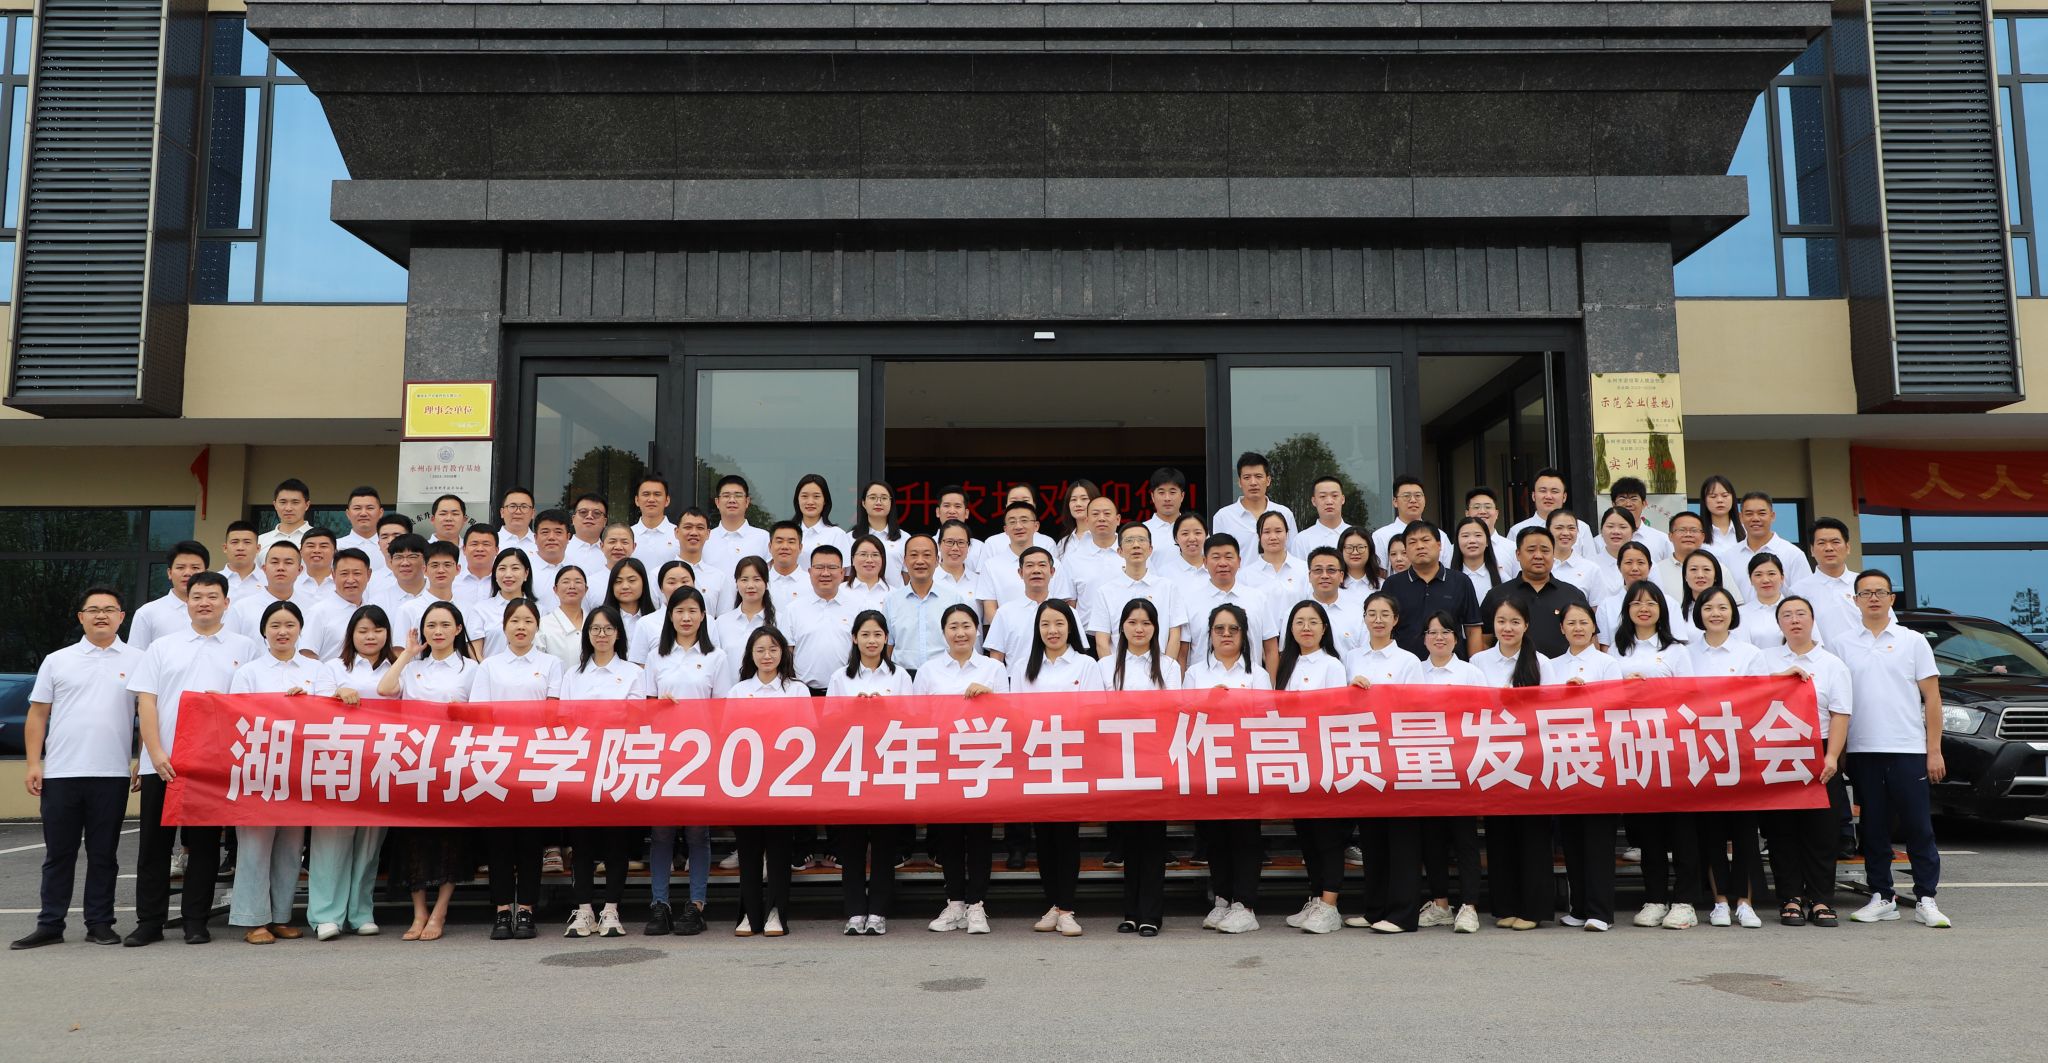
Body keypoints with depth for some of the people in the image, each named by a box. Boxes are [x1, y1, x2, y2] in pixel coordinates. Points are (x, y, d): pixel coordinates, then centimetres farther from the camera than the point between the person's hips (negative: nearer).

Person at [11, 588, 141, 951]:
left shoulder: (138, 661, 5)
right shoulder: (57, 661, 9)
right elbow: (37, 715, 8)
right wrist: (33, 763, 0)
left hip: (112, 775, -1)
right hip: (60, 773, 1)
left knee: (104, 854, 6)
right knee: (58, 853, 8)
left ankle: (99, 923, 14)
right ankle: (50, 924, 16)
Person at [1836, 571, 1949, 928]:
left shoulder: (1913, 641, 5)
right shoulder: (1842, 645, 8)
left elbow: (1932, 698, 4)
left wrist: (1934, 750, -3)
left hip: (1909, 750, -1)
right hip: (1862, 751, 2)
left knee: (1918, 827, 0)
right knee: (1874, 828, 6)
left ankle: (1926, 899, 6)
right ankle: (1881, 898, 14)